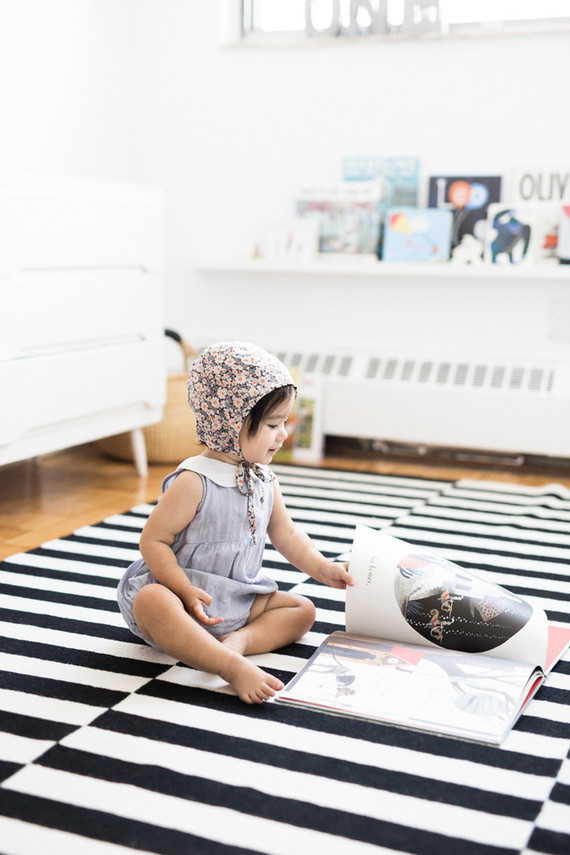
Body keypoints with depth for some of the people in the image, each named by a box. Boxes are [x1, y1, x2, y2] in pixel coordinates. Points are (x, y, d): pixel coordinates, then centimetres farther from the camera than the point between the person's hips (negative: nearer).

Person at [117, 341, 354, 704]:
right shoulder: (193, 482, -19)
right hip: (189, 596, -7)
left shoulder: (265, 481, 4)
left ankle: (240, 640, -25)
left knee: (302, 609, -1)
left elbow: (287, 535, 15)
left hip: (240, 601, 7)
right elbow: (153, 541, -17)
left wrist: (322, 569, 2)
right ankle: (233, 666, -49)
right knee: (150, 602, -37)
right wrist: (187, 592, -25)